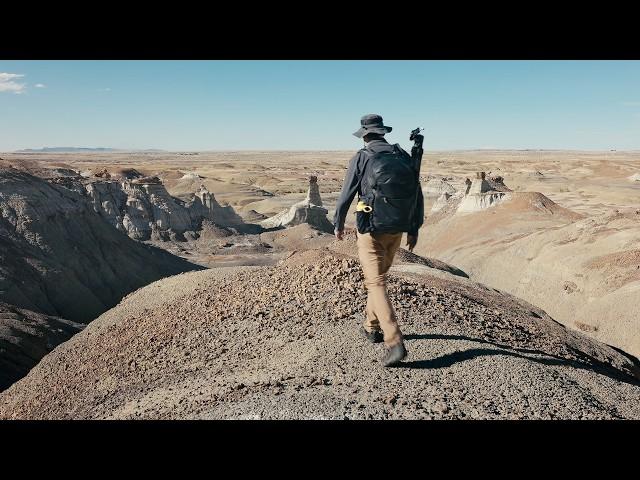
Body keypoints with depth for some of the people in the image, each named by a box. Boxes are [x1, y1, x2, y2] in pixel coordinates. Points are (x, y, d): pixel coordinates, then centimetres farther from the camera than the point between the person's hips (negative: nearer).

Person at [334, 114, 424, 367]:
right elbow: (418, 196, 6)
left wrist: (338, 224, 12)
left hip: (371, 229, -5)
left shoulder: (361, 158, -7)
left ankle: (395, 343, -14)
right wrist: (414, 229, 15)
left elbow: (346, 195, -4)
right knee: (378, 277, 22)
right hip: (396, 231, 5)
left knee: (376, 284, -4)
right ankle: (372, 327, 35)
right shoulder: (404, 156, 5)